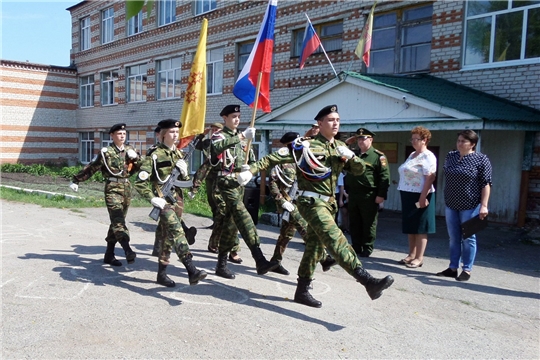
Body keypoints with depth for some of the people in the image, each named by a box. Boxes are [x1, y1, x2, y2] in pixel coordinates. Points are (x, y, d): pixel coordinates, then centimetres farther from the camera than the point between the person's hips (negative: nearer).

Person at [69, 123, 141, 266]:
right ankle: (128, 250, -33)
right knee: (117, 219, -18)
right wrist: (76, 180, 2)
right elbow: (91, 168, 1)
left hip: (127, 188, 6)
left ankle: (109, 254, 19)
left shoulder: (129, 150, 12)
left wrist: (135, 158, -4)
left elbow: (138, 168, 15)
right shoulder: (106, 152, -3)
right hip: (113, 188, -5)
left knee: (117, 221, 10)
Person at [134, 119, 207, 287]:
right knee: (177, 231, -21)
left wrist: (184, 172, -3)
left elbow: (184, 181, 18)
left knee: (168, 235, 12)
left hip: (177, 200, 7)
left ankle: (162, 273, 23)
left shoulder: (179, 154, 13)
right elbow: (140, 182, -10)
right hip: (163, 201, -7)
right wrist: (153, 199, -17)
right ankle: (192, 270, -30)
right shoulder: (155, 155, -7)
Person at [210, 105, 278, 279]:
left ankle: (221, 264, 20)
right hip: (227, 182, -7)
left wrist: (250, 167, -4)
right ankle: (260, 260, -30)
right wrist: (241, 137, -35)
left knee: (231, 222, 9)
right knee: (242, 216, -21)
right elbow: (217, 147, -27)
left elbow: (251, 159, 21)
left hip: (240, 183, 7)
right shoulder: (219, 135, -2)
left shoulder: (241, 137, 19)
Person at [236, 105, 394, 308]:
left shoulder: (340, 148, 13)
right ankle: (368, 281, -29)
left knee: (315, 247, 11)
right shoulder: (306, 145, -7)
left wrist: (350, 156, -5)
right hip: (311, 201, -8)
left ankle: (302, 291, 23)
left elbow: (359, 170, 15)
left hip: (328, 203, 8)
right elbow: (273, 158, -10)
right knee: (335, 239, -21)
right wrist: (251, 171, -19)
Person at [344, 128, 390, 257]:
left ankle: (367, 249, 14)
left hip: (369, 196, -6)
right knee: (354, 223, 11)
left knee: (369, 224, 4)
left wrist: (381, 195, -15)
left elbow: (385, 177, -10)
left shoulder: (378, 156, -4)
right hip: (353, 195, 6)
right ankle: (356, 247, 22)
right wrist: (347, 189, 16)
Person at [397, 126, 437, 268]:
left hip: (419, 196, -9)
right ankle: (412, 255, 22)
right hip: (407, 196, 9)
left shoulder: (428, 156, -11)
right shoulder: (412, 155, 16)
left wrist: (422, 198, -24)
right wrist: (404, 195, 17)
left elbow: (430, 178, -19)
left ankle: (419, 258, 6)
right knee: (410, 227, 13)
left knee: (420, 229, -1)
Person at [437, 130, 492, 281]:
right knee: (454, 238, 11)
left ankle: (467, 270, 14)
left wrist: (484, 205, -16)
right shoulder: (450, 156, 8)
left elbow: (486, 183, -10)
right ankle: (453, 268, 20)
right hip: (451, 205, 5)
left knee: (468, 238, 4)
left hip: (470, 206, -5)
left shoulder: (481, 159, -8)